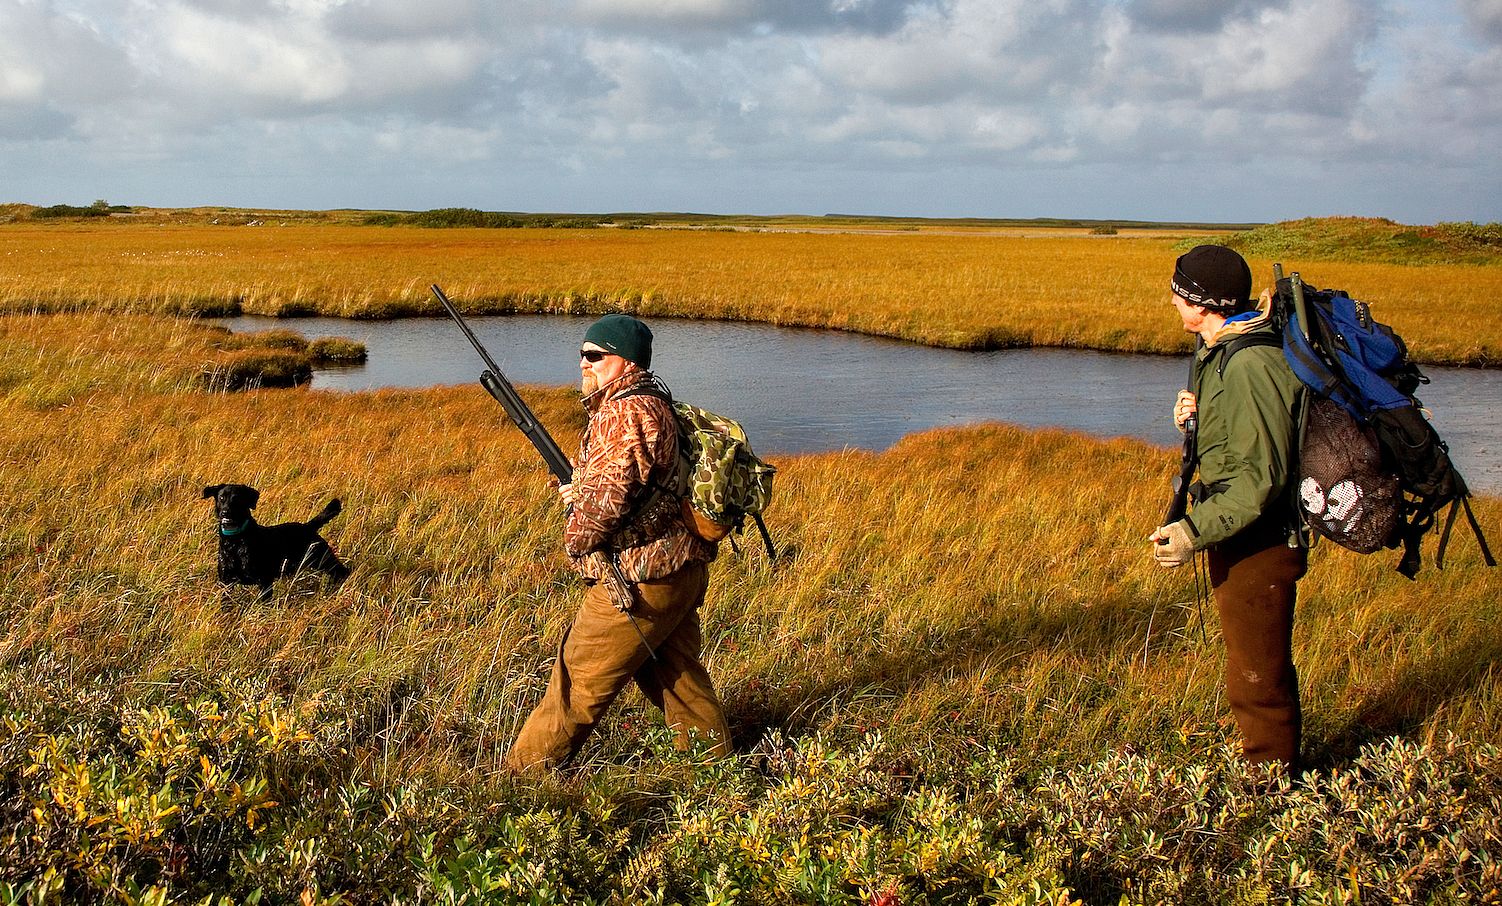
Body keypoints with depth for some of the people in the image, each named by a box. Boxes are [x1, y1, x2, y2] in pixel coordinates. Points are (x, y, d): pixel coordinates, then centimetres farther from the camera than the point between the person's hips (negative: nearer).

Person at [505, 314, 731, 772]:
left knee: (580, 677, 0)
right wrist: (579, 491, 10)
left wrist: (577, 537, -9)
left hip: (640, 579, -10)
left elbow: (611, 490, -26)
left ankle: (524, 772, 10)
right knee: (677, 674, 19)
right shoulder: (653, 406, 16)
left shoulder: (628, 413, -18)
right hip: (680, 571, 10)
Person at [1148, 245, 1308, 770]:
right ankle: (1273, 768, 37)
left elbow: (1260, 476, -25)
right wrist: (1193, 416, 1)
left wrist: (1195, 532, -27)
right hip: (1238, 538, 11)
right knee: (1259, 667, 23)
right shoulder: (1218, 351, 9)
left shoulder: (1250, 366, -24)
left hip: (1259, 544, -11)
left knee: (1257, 678, 0)